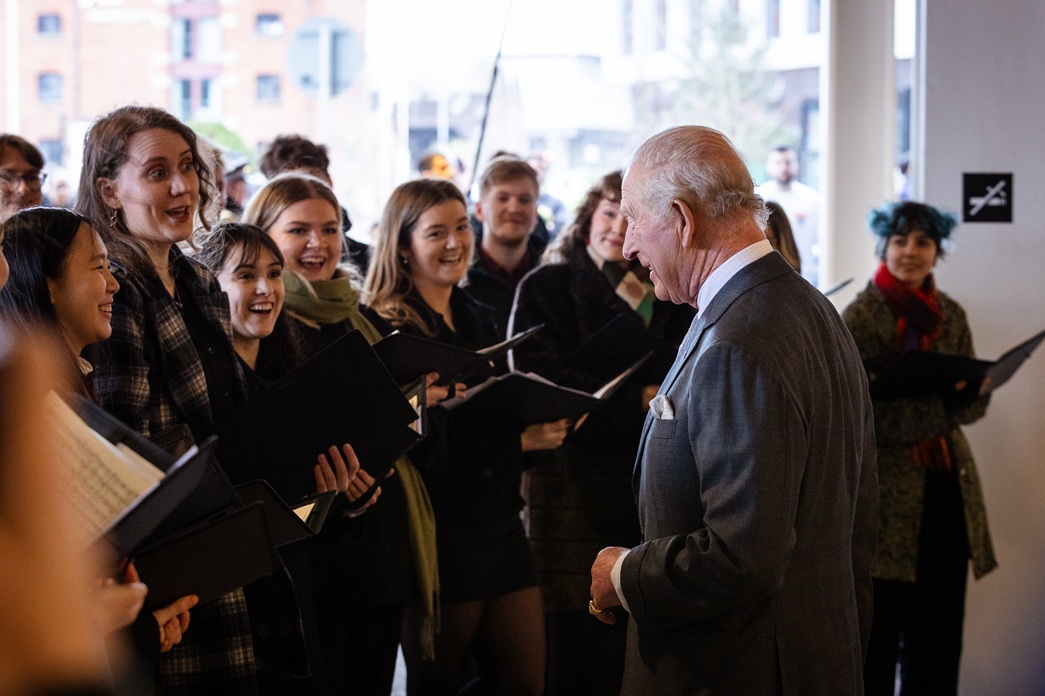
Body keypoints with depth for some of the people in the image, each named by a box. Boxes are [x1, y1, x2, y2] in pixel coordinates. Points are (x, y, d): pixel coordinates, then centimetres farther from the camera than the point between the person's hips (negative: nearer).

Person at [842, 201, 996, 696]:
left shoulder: (951, 316, 11)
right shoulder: (861, 316, -4)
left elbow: (972, 406, 12)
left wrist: (967, 389, -11)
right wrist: (921, 394, -24)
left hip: (947, 480, 5)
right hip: (888, 484, -5)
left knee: (940, 622, 8)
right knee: (882, 622, -2)